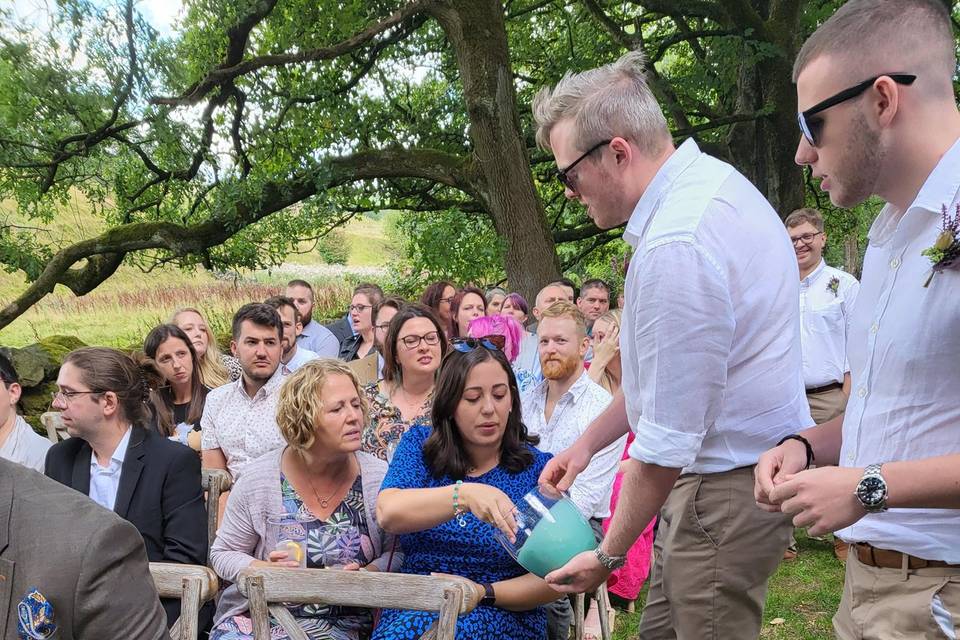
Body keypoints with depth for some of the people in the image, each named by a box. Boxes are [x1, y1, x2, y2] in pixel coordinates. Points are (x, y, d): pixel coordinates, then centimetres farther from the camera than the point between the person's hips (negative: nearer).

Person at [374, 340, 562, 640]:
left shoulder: (539, 468, 1)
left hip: (504, 616, -1)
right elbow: (388, 513, -17)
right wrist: (465, 494, -33)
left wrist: (480, 593, -19)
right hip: (412, 611, 1)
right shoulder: (420, 445, 4)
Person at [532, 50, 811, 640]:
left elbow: (666, 442, -23)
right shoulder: (716, 180, 6)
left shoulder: (675, 248, -27)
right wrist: (587, 443, 13)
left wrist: (609, 557, -10)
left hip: (728, 490, -10)